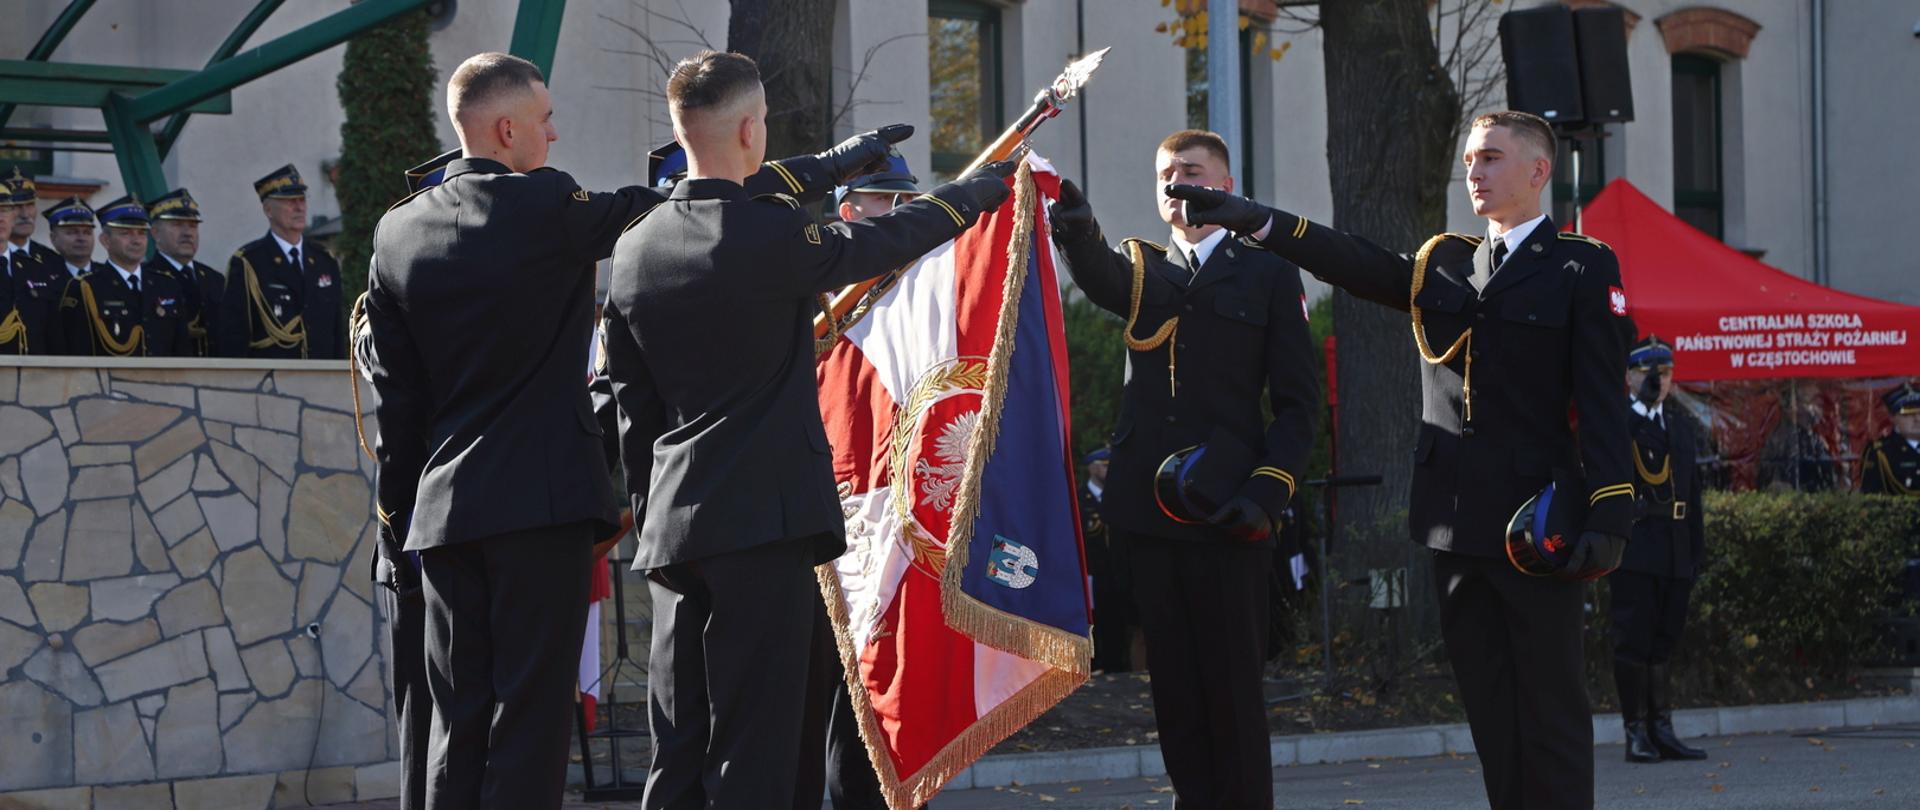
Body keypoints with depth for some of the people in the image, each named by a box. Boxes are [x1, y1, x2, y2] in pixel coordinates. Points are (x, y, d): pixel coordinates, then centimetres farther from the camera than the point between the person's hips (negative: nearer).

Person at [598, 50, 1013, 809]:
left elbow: (632, 404, 13)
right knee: (756, 745, -5)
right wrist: (988, 184, 18)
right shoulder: (770, 234, -12)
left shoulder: (635, 249, 7)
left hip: (672, 526, 6)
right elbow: (890, 237, 2)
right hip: (766, 518, -6)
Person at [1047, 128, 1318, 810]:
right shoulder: (1141, 268, 15)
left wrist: (1265, 493, -10)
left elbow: (1297, 403, 4)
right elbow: (1100, 276, -12)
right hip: (1149, 510, 3)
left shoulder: (1269, 275, 7)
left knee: (1232, 686, -2)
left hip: (1228, 515, -3)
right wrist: (1077, 228, -35)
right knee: (1174, 686, 6)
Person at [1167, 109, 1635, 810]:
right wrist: (1253, 220, -13)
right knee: (1489, 708, 8)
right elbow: (1357, 264, 0)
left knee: (1552, 707, -2)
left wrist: (1608, 515, -16)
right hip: (1457, 523, 5)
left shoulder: (1582, 267, -1)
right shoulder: (1442, 265, 15)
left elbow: (1603, 403, -7)